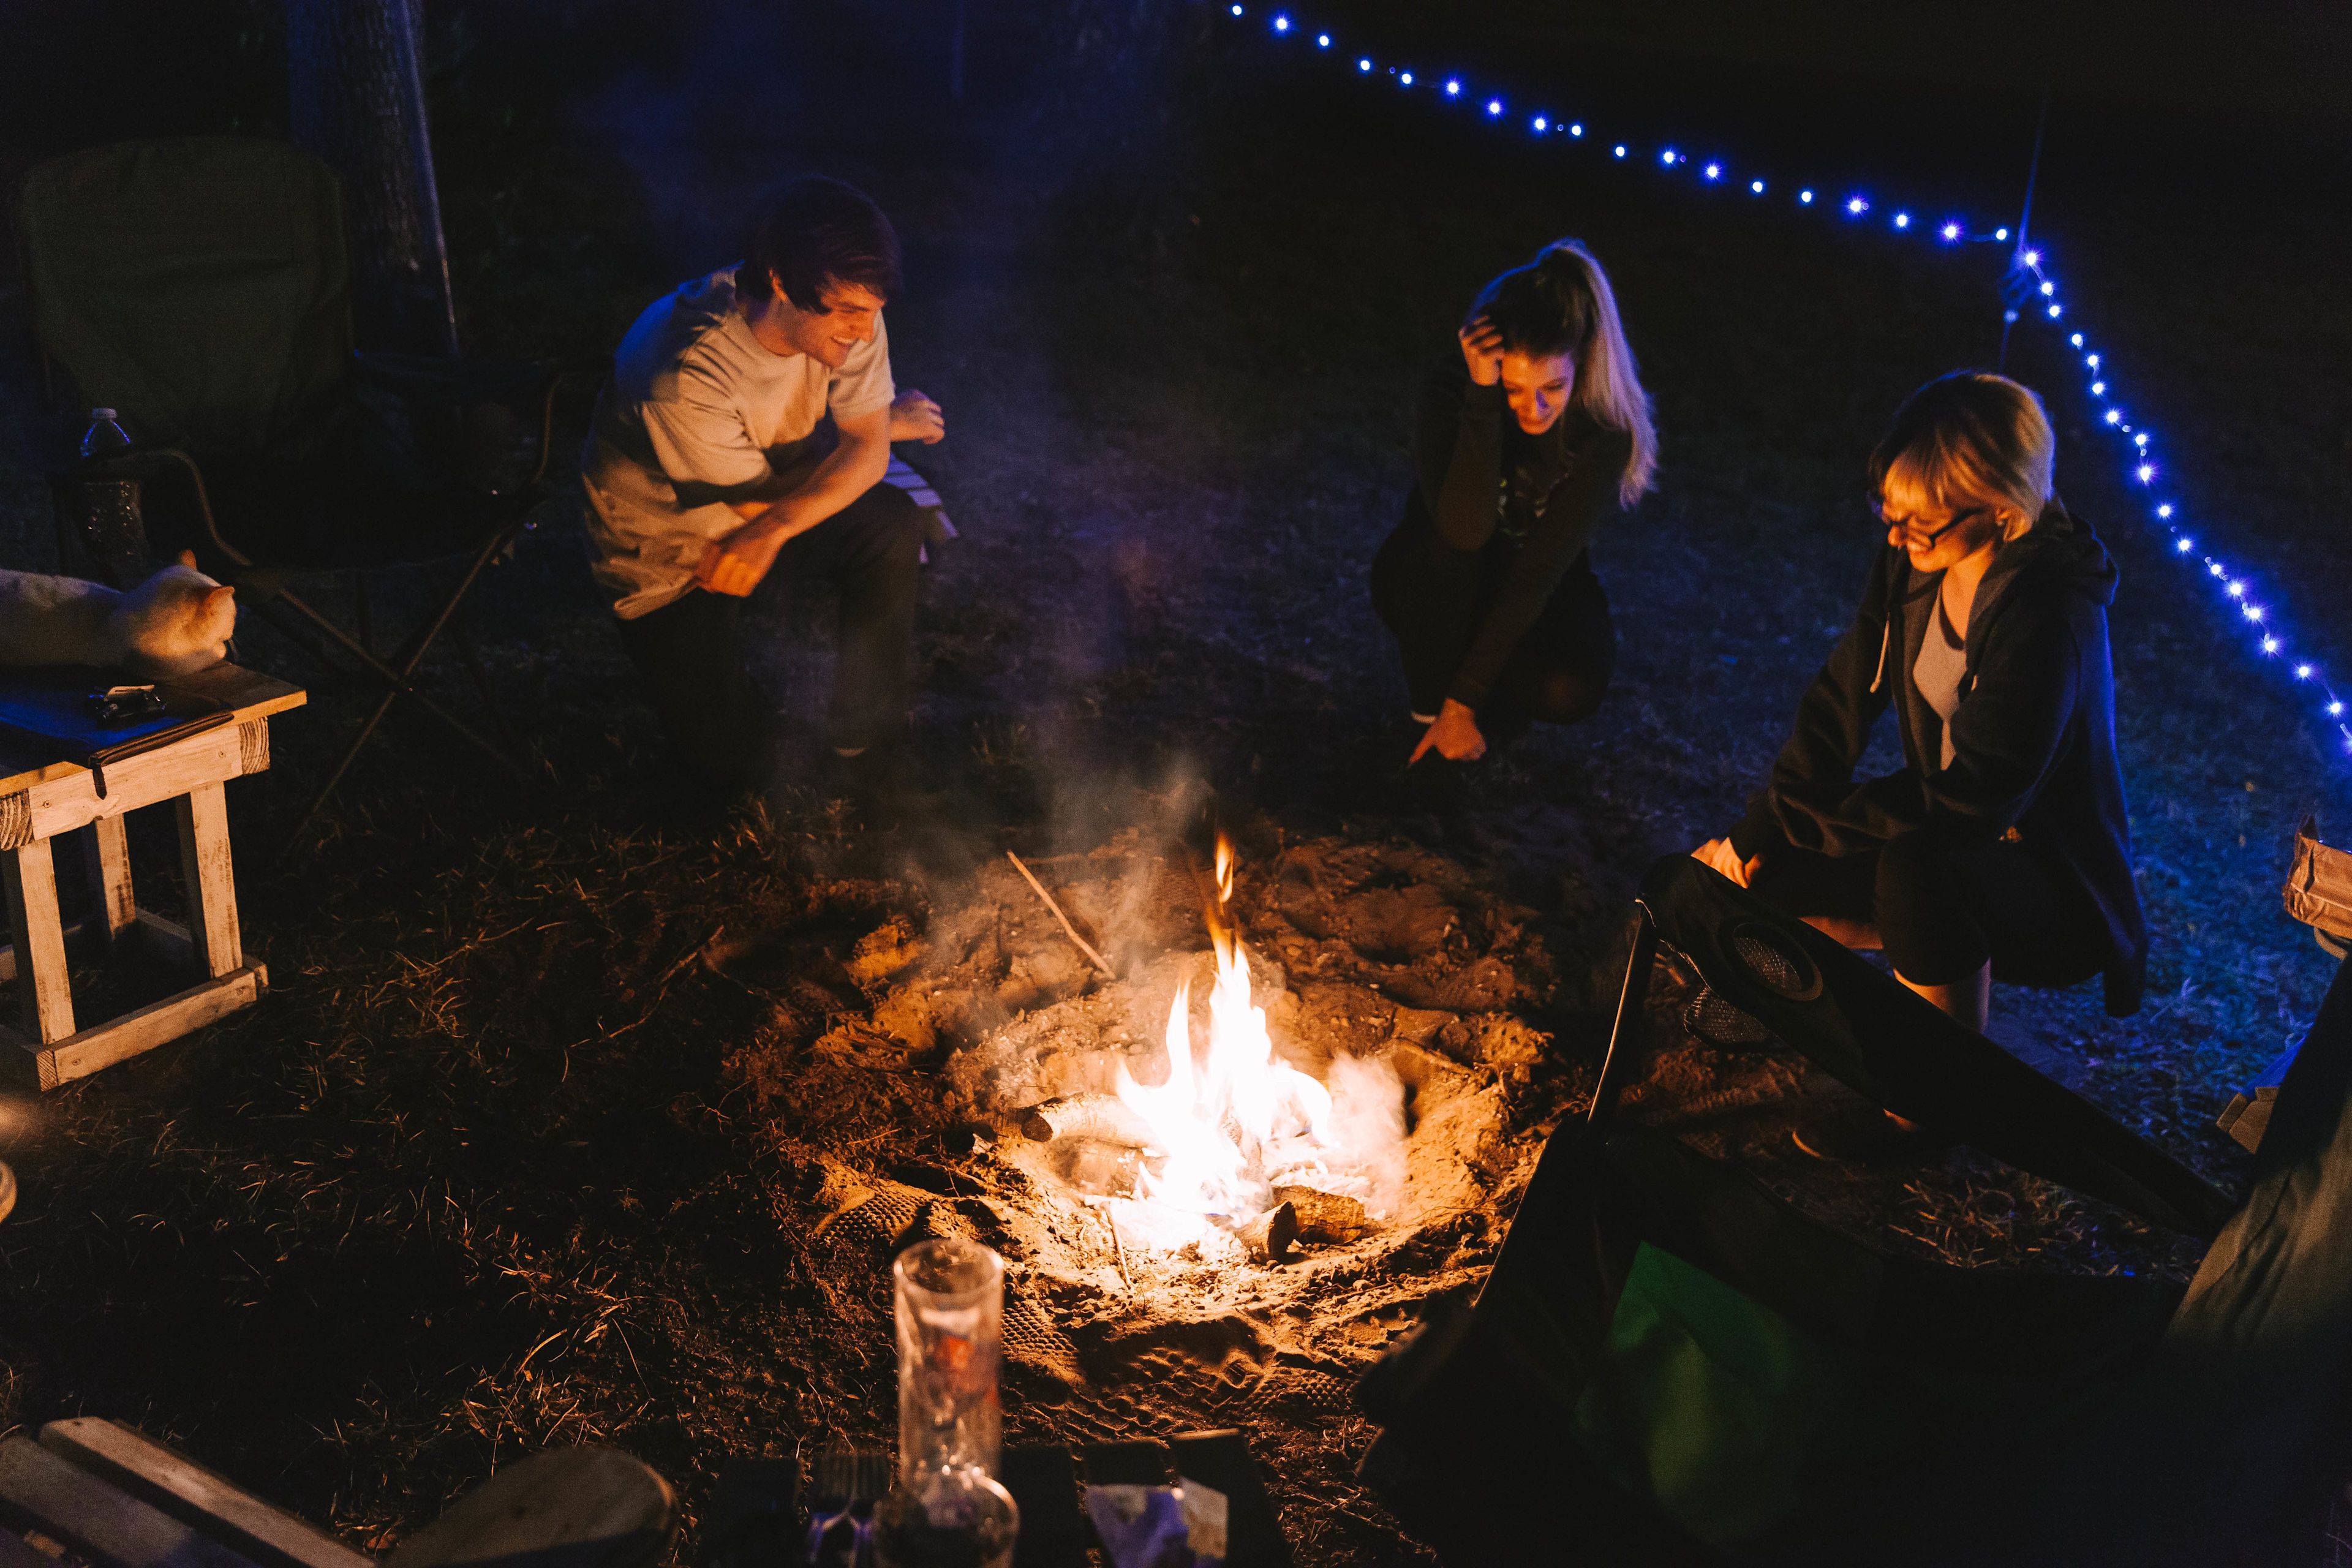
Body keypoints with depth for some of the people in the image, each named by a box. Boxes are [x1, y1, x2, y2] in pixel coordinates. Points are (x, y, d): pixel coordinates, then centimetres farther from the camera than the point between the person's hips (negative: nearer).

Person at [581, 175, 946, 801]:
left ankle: (862, 744, -9)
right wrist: (884, 424, -11)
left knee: (894, 524, -27)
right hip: (667, 542, -5)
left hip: (763, 495, 5)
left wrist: (773, 531, -38)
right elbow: (753, 499, -23)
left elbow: (867, 450, -19)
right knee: (738, 763, -12)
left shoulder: (845, 310, -21)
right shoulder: (684, 376, -37)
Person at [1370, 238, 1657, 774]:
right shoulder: (1451, 389, -28)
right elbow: (1464, 530, -44)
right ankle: (1428, 709, -13)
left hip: (1536, 586, 1)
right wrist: (1484, 399, -50)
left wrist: (1465, 699, -29)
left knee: (1569, 691, -30)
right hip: (1437, 579, 0)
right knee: (1442, 550, -37)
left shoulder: (1604, 434, -26)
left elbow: (1536, 573, -28)